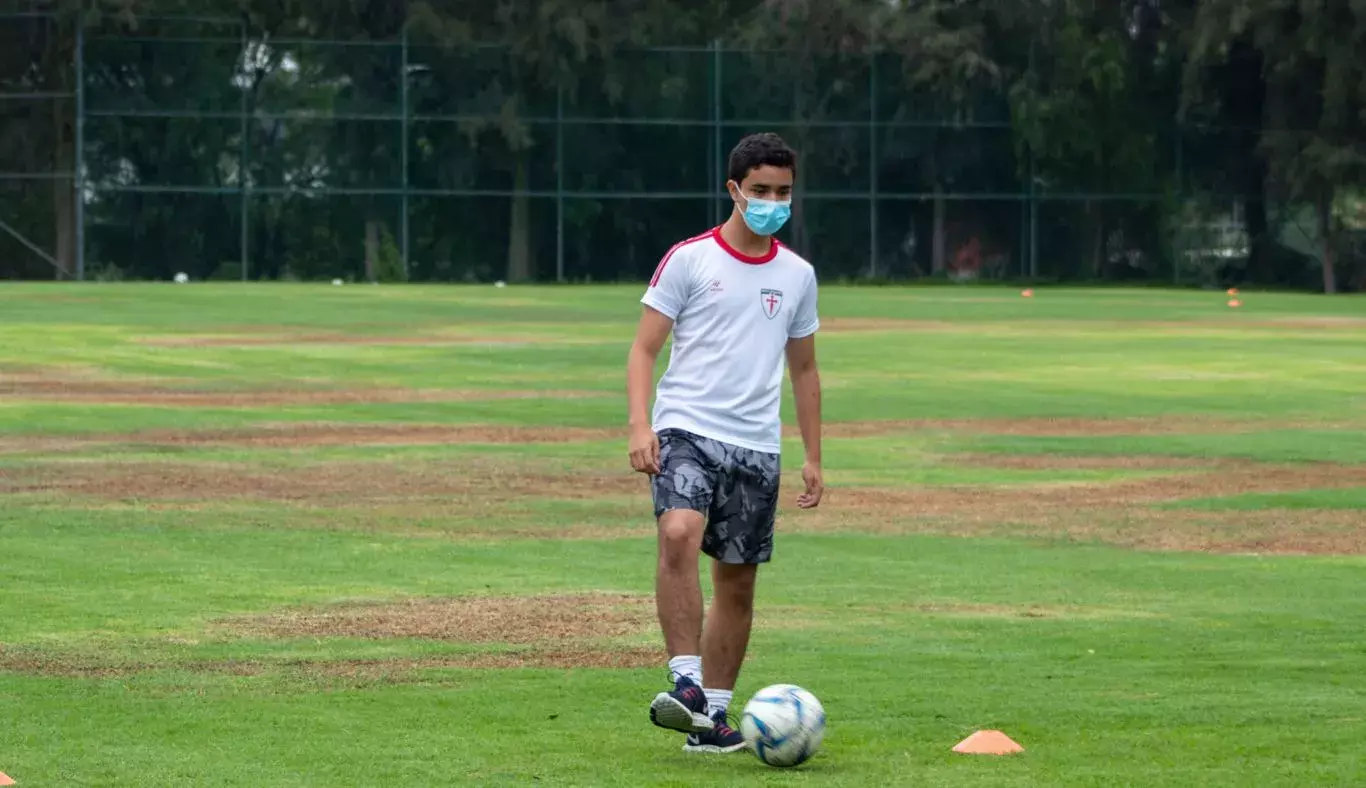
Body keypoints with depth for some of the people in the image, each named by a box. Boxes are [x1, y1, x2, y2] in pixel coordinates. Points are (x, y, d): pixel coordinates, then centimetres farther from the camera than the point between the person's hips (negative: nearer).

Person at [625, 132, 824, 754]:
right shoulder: (689, 260, -1)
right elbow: (644, 348, -1)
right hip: (687, 429, -4)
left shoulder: (797, 276, 12)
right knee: (679, 535, -29)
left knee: (737, 582, 5)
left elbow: (804, 369, 21)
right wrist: (640, 427, -15)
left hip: (757, 446, 4)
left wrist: (813, 458, 16)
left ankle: (713, 714, 14)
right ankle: (685, 682, -28)